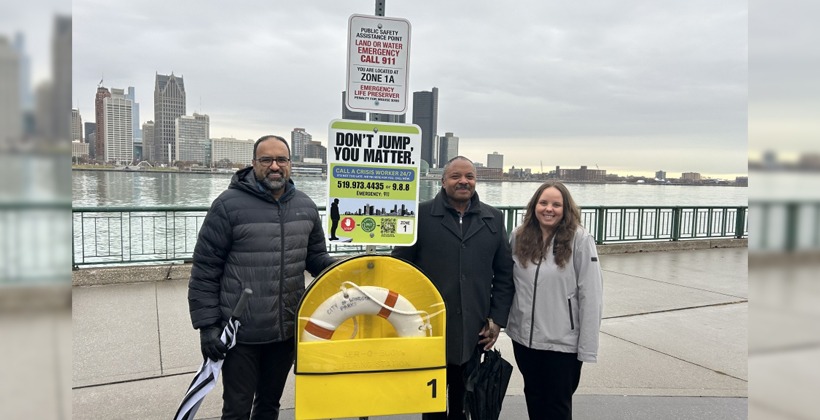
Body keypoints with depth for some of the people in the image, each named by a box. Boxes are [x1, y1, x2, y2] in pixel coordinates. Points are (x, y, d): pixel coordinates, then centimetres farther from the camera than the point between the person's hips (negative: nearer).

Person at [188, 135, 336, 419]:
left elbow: (316, 257, 13)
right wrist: (207, 324, -11)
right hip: (241, 332, -4)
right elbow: (205, 270, -8)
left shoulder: (305, 206, 4)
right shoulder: (229, 205, -11)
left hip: (287, 329, 4)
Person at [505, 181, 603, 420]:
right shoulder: (518, 237, -1)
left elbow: (591, 296, -13)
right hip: (524, 337, 4)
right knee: (534, 398, 21)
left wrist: (588, 347, -14)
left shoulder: (580, 240, -13)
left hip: (563, 341, -4)